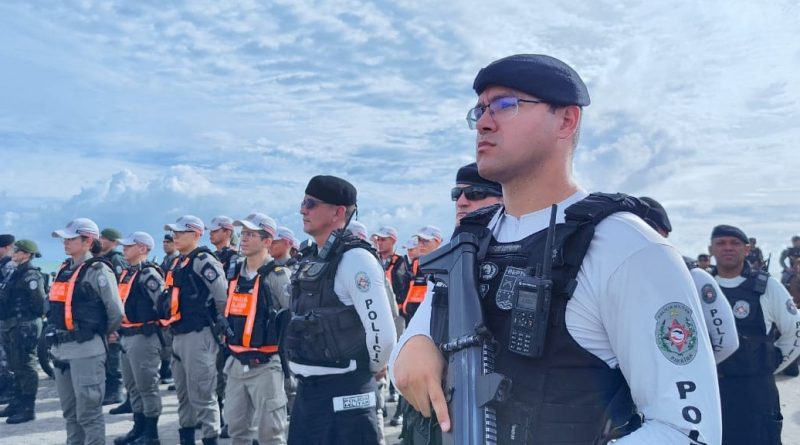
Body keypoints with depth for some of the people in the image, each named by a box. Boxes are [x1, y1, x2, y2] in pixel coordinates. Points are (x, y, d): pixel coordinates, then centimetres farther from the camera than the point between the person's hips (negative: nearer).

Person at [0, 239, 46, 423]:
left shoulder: (31, 275, -13)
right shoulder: (17, 274, 17)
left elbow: (39, 301, -21)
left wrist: (28, 319, -14)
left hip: (24, 327, -10)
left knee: (25, 366, -6)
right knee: (17, 366, 16)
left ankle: (28, 408, -2)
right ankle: (18, 403, 26)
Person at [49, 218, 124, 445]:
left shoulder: (98, 270, -10)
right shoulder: (64, 269, 13)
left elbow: (116, 311, -10)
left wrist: (99, 333, 4)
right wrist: (55, 337, 14)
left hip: (86, 349, -8)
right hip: (60, 349, 8)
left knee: (88, 412, -3)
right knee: (70, 412, 17)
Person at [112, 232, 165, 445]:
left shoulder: (148, 274, -14)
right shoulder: (126, 273, 15)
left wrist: (153, 325, -11)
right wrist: (118, 330, 16)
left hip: (144, 337, -10)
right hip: (126, 337, 10)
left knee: (147, 386, -3)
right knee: (132, 386, 16)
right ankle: (139, 428, 27)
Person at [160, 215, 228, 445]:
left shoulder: (203, 261, -13)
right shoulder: (180, 264, 16)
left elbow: (224, 297, -17)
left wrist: (221, 325, -7)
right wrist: (173, 327, 18)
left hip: (199, 336, -10)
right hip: (179, 336, 10)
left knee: (201, 395, -5)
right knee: (183, 395, 17)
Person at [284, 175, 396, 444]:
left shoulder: (354, 259, -17)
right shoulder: (313, 261, 12)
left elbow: (382, 331, -23)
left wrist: (374, 367, -6)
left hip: (342, 392, -9)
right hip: (308, 389, 9)